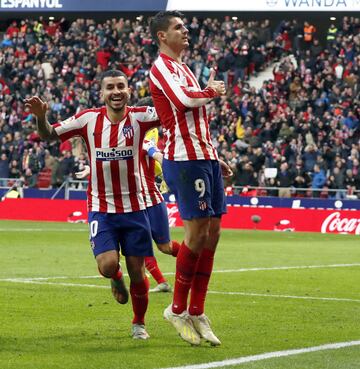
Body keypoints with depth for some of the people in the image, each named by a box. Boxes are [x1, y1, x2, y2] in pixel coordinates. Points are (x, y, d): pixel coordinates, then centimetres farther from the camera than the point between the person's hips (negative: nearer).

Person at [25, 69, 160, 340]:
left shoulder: (139, 117, -6)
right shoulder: (89, 119, -3)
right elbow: (49, 134, 3)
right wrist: (40, 116, -17)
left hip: (134, 208, 0)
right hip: (101, 208, 0)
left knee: (137, 271, 4)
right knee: (107, 265, -18)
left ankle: (139, 323, 28)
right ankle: (116, 278, 21)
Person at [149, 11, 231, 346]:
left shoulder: (182, 68, 23)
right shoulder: (162, 67, -6)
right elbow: (183, 100, -24)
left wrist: (214, 158, 24)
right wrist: (212, 92, -5)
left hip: (204, 157, 9)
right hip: (185, 158, -9)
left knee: (212, 233, 5)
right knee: (197, 233, -10)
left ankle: (197, 312, 9)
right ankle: (178, 309, 1)